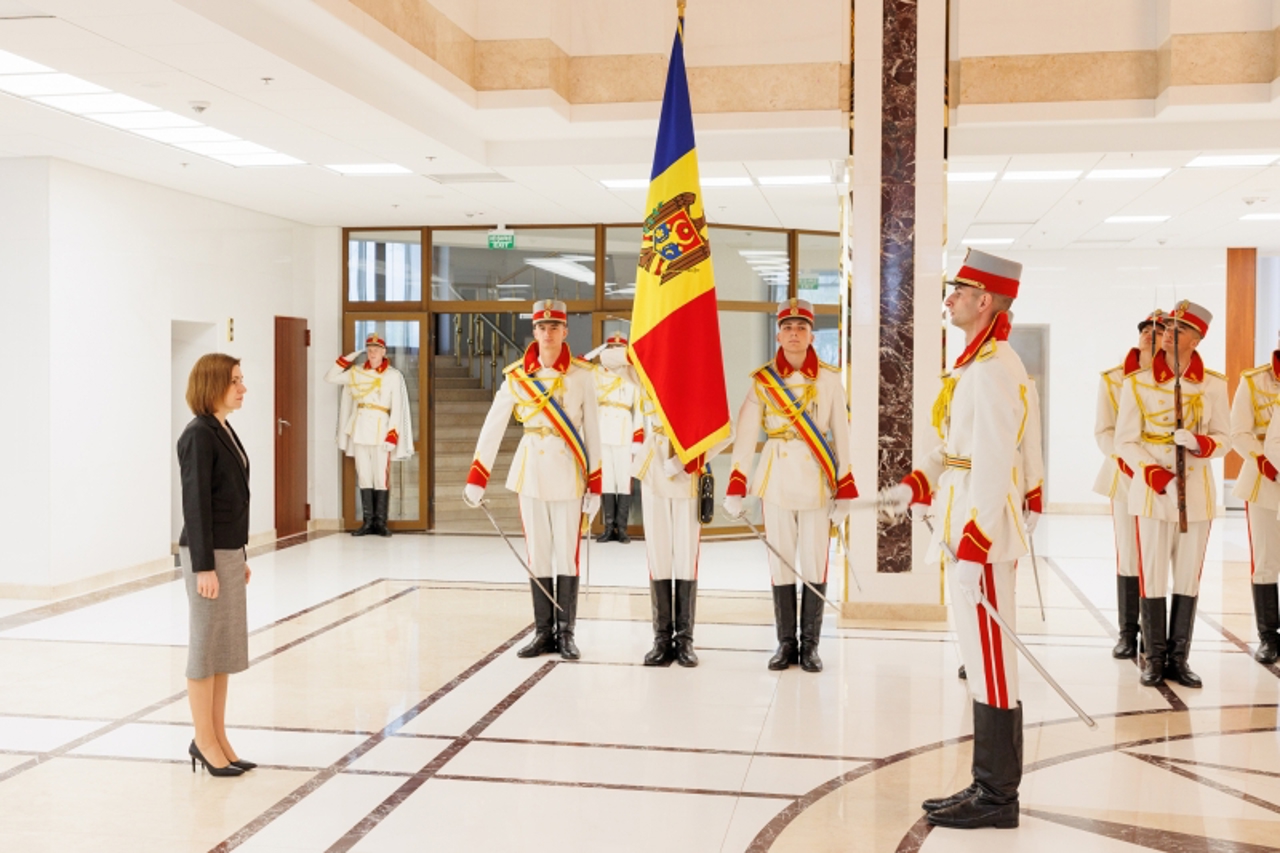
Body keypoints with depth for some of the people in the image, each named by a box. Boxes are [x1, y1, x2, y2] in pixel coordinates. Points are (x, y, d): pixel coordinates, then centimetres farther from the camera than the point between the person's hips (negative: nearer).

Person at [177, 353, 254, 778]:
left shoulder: (225, 431, 12)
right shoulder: (198, 435, -14)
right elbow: (195, 503, -17)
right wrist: (204, 566, -18)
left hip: (228, 551, 9)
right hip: (207, 553, -9)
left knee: (225, 649, 12)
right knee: (206, 648, 1)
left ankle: (218, 738, 20)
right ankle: (204, 742, 11)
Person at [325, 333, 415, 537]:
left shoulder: (394, 375, -2)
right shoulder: (356, 373, 11)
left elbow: (397, 408, -5)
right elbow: (330, 377, 13)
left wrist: (392, 436, -12)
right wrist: (348, 358, 5)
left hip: (380, 429, -4)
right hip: (359, 428, 4)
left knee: (381, 478, -5)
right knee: (364, 477, 5)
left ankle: (380, 522, -1)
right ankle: (367, 522, 7)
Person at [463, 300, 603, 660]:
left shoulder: (582, 374, -4)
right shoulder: (517, 375, 0)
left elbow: (592, 430, -2)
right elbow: (493, 427, -1)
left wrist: (595, 486, -5)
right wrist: (476, 478, -6)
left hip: (569, 472, -2)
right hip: (531, 470, 2)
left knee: (568, 554, 2)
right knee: (537, 554, 7)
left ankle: (566, 633, 12)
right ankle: (543, 632, 15)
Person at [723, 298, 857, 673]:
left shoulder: (830, 379, 1)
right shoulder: (762, 380, 1)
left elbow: (841, 435, 1)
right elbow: (745, 435, -4)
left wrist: (845, 491, -3)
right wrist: (735, 488, -11)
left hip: (816, 477, 0)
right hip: (776, 477, 1)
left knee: (815, 563, 2)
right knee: (780, 562, 5)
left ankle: (810, 645, 12)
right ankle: (786, 643, 15)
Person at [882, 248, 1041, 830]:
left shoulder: (993, 371, -17)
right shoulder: (979, 364, 15)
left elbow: (994, 465, -23)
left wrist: (974, 546, -25)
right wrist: (915, 486, 9)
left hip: (983, 531, -10)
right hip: (970, 525, 10)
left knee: (990, 661, -2)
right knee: (983, 658, 15)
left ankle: (996, 798, 9)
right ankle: (991, 787, 25)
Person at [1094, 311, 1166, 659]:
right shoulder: (1112, 379, 7)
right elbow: (1104, 431, 3)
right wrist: (1125, 459, -13)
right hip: (1125, 477, 1)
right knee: (1128, 555, 2)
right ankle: (1127, 632, 11)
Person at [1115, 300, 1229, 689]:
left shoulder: (1214, 386, 3)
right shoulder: (1138, 383, 0)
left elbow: (1223, 438, 6)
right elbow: (1125, 441, -1)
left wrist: (1199, 443, -17)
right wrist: (1153, 473, -16)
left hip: (1197, 493, 2)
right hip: (1151, 492, -1)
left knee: (1188, 579, 6)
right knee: (1152, 577, 0)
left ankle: (1179, 658, 17)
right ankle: (1154, 658, 12)